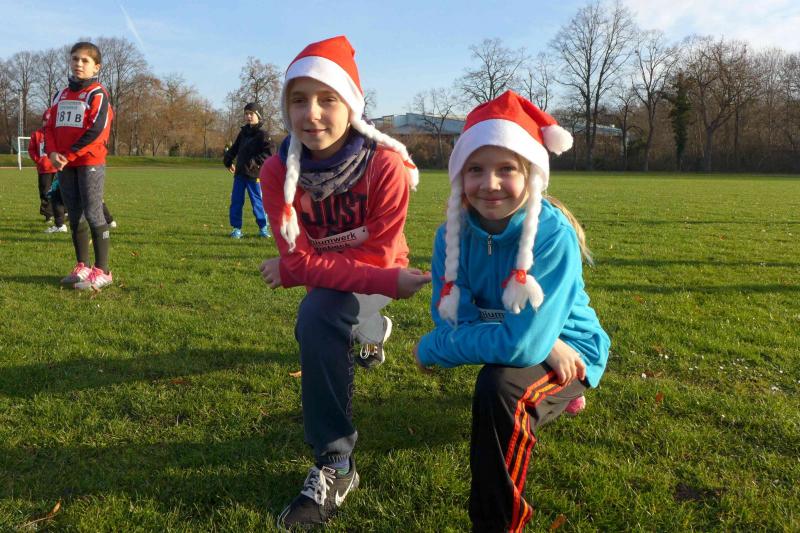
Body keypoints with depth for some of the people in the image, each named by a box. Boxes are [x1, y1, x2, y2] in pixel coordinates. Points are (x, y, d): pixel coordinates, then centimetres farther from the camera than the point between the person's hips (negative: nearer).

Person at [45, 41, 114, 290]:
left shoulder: (97, 94, -4)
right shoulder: (61, 95, 17)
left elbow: (96, 129, -15)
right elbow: (50, 126, 14)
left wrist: (69, 155, -14)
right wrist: (52, 152, -6)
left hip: (90, 162, -7)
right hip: (65, 165, 7)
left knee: (93, 215, -7)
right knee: (75, 216, 9)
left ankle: (102, 271, -3)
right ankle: (82, 267, 18)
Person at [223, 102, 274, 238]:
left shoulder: (262, 135, -7)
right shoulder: (243, 132, 14)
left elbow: (268, 153, -17)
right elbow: (234, 148, 24)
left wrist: (256, 161, -25)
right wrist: (228, 161, 13)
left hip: (254, 174, -6)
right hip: (240, 172, 6)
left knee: (257, 201, 1)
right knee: (236, 201, 5)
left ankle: (263, 227, 17)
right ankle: (236, 228, 13)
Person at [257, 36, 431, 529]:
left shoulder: (386, 164, -29)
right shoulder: (279, 170, -20)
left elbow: (378, 257, -24)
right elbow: (300, 257, -25)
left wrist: (292, 271, -22)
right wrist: (387, 282, -36)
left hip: (378, 271, -5)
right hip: (329, 278, 5)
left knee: (317, 315, -28)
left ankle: (336, 465, -21)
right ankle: (368, 332, 48)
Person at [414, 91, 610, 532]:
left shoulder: (553, 235, -29)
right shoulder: (453, 234, -13)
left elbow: (522, 343, -34)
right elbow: (450, 317, -17)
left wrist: (432, 349, -21)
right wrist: (541, 343, -29)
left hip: (567, 353, -9)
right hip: (510, 352, 10)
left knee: (498, 386, -31)